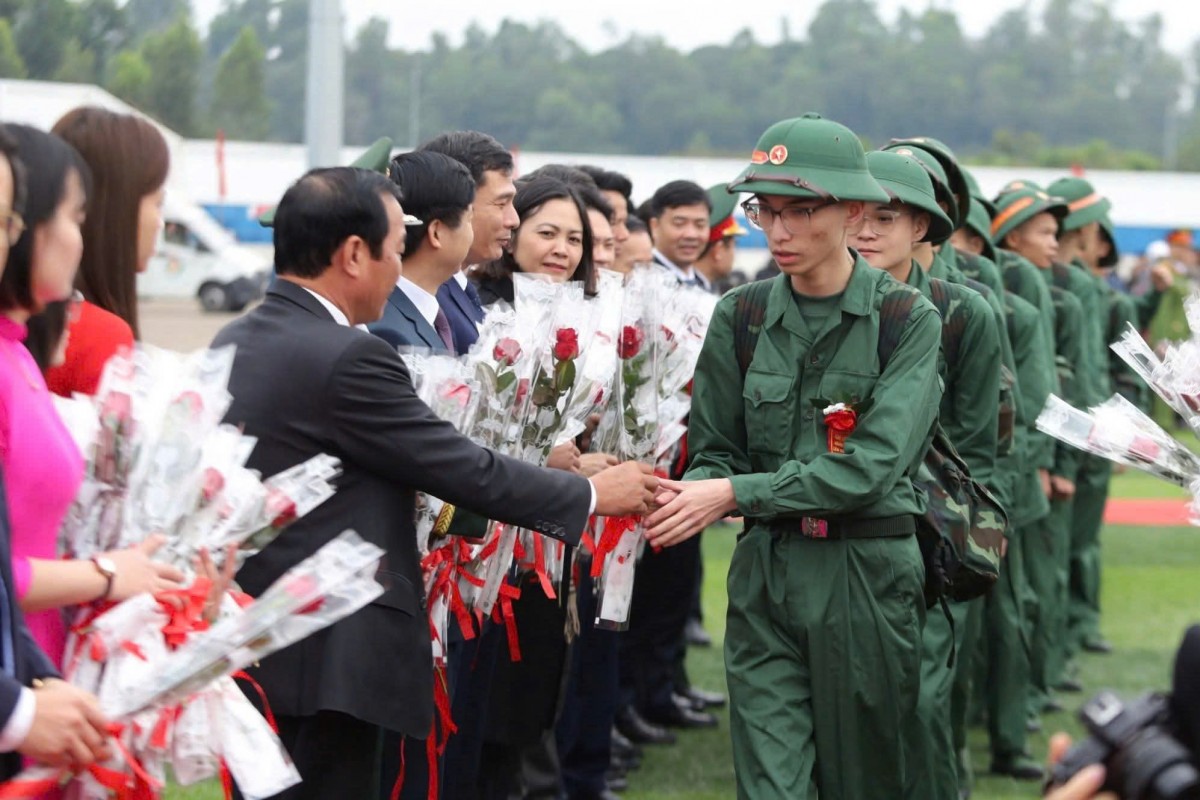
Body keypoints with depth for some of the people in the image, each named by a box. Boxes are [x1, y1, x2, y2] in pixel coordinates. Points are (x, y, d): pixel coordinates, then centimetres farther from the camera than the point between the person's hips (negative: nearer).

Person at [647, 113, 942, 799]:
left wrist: (735, 493, -22)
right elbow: (715, 451, 8)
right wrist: (689, 496, -16)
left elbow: (871, 465, -18)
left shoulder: (908, 320, -7)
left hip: (869, 578, -2)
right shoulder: (742, 316, 4)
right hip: (765, 571, 2)